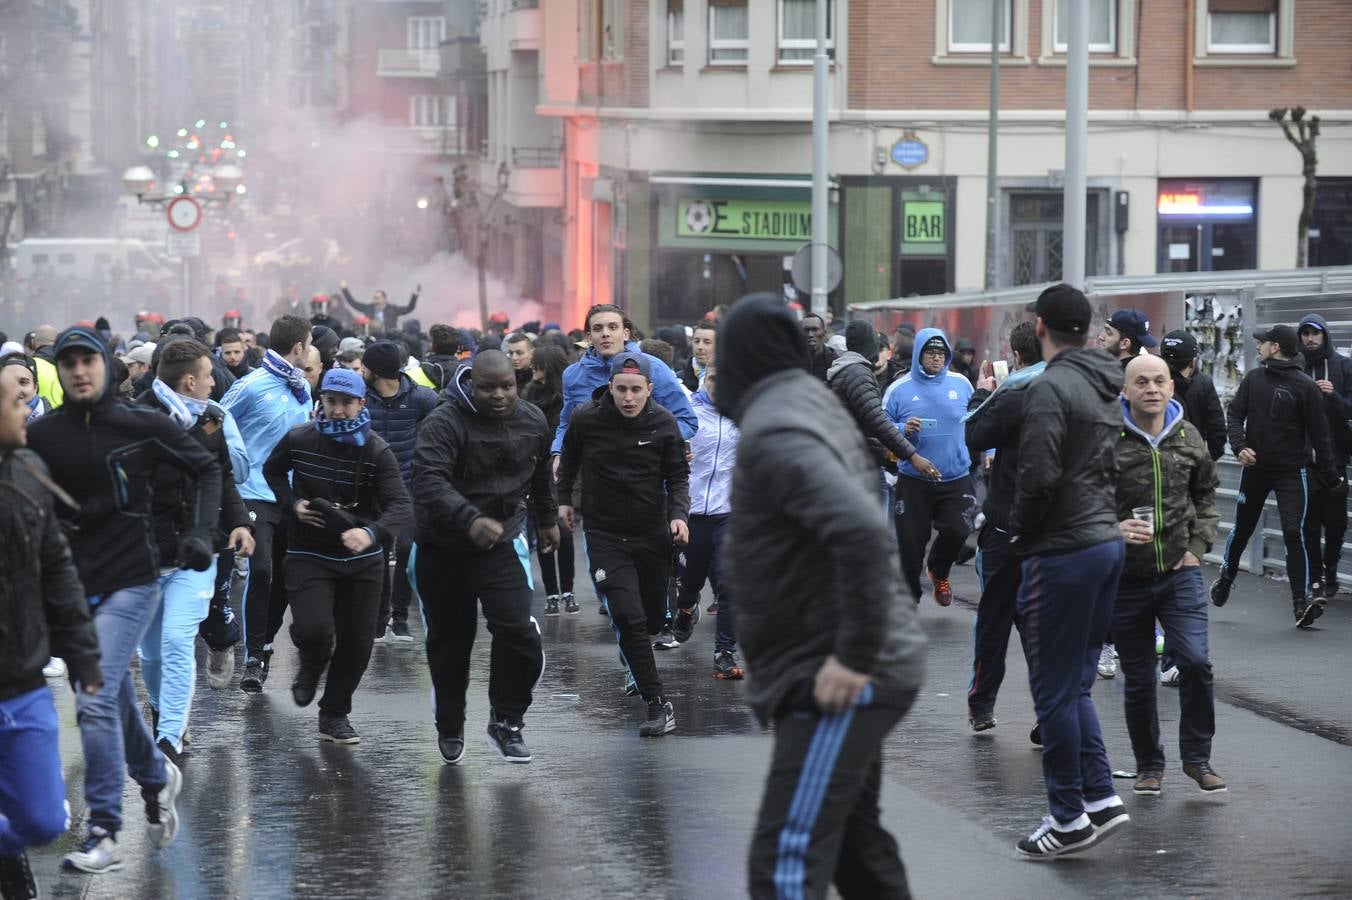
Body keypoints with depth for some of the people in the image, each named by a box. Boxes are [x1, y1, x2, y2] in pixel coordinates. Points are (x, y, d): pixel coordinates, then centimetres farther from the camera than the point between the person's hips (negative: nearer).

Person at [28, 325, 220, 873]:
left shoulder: (142, 426, -5)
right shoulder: (42, 435, 0)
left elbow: (206, 469, 8)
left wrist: (199, 532, -4)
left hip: (131, 582, -4)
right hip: (75, 584, 4)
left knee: (96, 701, -16)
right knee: (115, 700, 17)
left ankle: (105, 834, -11)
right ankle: (156, 778, 45)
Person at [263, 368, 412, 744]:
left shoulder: (376, 451, -11)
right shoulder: (298, 440, -6)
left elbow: (402, 505, -22)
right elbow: (273, 470, 16)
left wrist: (372, 533, -43)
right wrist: (292, 504, -5)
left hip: (363, 559, 1)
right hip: (309, 554, -1)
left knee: (357, 642, 5)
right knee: (314, 630, -21)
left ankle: (335, 715, 26)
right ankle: (310, 668, 17)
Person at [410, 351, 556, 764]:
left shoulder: (533, 422, 2)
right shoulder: (443, 424, -18)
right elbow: (429, 481, -34)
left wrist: (548, 518, 34)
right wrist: (470, 520, -48)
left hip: (501, 544, 3)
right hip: (443, 549, -2)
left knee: (520, 633, -17)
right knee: (449, 644, 10)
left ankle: (506, 722, 1)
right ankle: (450, 729, 32)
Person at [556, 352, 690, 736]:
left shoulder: (664, 423, -6)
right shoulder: (586, 420, -9)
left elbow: (678, 475, 4)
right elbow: (569, 460, 12)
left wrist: (679, 513, -12)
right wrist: (564, 498, 18)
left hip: (653, 534, 2)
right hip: (605, 535, -2)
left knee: (652, 620, 14)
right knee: (629, 618, -17)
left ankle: (635, 663, 49)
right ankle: (658, 705, -15)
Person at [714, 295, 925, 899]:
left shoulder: (773, 431, -16)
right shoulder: (819, 408, 12)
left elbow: (862, 530, -29)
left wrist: (855, 655, -24)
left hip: (837, 683, -10)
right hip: (846, 675, 10)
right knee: (853, 839, 23)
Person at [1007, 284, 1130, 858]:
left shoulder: (1050, 387, -15)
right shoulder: (1105, 389, 13)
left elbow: (1039, 476, -21)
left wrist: (1020, 532, -7)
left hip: (1062, 551, -9)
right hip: (1108, 540, 9)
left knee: (1055, 691, -1)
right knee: (1076, 684, 16)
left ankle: (1069, 817, 4)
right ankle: (1100, 797, 11)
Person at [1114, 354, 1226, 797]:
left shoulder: (1188, 437, 4)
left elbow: (1206, 495, 18)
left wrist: (1198, 545, 6)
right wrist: (1115, 529, -21)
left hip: (1180, 573, 2)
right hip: (1126, 577, -2)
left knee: (1195, 661, -13)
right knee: (1138, 678, 7)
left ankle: (1197, 756, 4)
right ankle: (1148, 765, 23)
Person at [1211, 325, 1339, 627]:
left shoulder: (1305, 386, -8)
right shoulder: (1254, 378, 4)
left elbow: (1318, 433, -5)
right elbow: (1235, 414, 5)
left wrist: (1330, 474, -3)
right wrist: (1239, 446, -13)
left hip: (1292, 471, -4)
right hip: (1255, 467, 4)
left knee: (1295, 532, -13)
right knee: (1242, 528, 15)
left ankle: (1302, 599, -14)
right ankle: (1225, 577, 37)